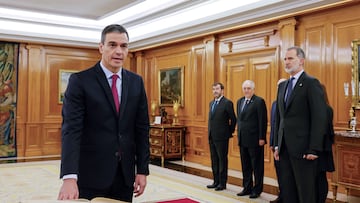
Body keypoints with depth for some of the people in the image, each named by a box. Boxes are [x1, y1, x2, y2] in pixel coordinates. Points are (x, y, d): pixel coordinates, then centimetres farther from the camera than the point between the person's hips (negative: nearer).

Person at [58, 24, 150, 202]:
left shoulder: (136, 82, 6)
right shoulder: (80, 81, -7)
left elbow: (142, 128, 7)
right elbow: (71, 129, -16)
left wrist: (142, 169, 3)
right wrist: (69, 177, -26)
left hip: (125, 175, 4)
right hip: (91, 175, -4)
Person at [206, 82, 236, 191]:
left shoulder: (227, 103, -11)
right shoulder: (211, 103, 14)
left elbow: (233, 119, -9)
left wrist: (229, 132, -3)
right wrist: (210, 132, 16)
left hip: (221, 137, -8)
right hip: (212, 136, 8)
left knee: (222, 160, 1)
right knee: (214, 160, 13)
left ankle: (222, 183, 9)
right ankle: (216, 181, 23)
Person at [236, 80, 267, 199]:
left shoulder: (259, 101, -9)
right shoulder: (240, 101, 13)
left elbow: (263, 121, -13)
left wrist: (261, 138, -16)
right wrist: (239, 135, 13)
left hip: (255, 140, -7)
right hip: (243, 139, 7)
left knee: (257, 166, 4)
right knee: (245, 166, 14)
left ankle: (257, 190, 14)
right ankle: (247, 188, 24)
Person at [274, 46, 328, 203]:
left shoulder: (311, 83, -7)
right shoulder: (282, 86, 16)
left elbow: (319, 118, -13)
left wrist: (314, 149, -17)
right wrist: (277, 145, 13)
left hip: (303, 149, -7)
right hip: (285, 149, 7)